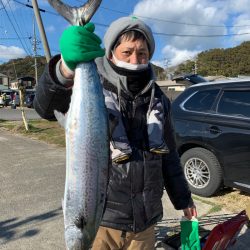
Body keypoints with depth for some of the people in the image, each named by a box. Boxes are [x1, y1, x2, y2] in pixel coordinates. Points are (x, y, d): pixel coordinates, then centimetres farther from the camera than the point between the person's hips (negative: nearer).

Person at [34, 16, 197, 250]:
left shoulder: (158, 100, 2)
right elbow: (46, 105, -33)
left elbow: (169, 156, 12)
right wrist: (67, 66, -53)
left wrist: (182, 198, 17)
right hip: (100, 222, -3)